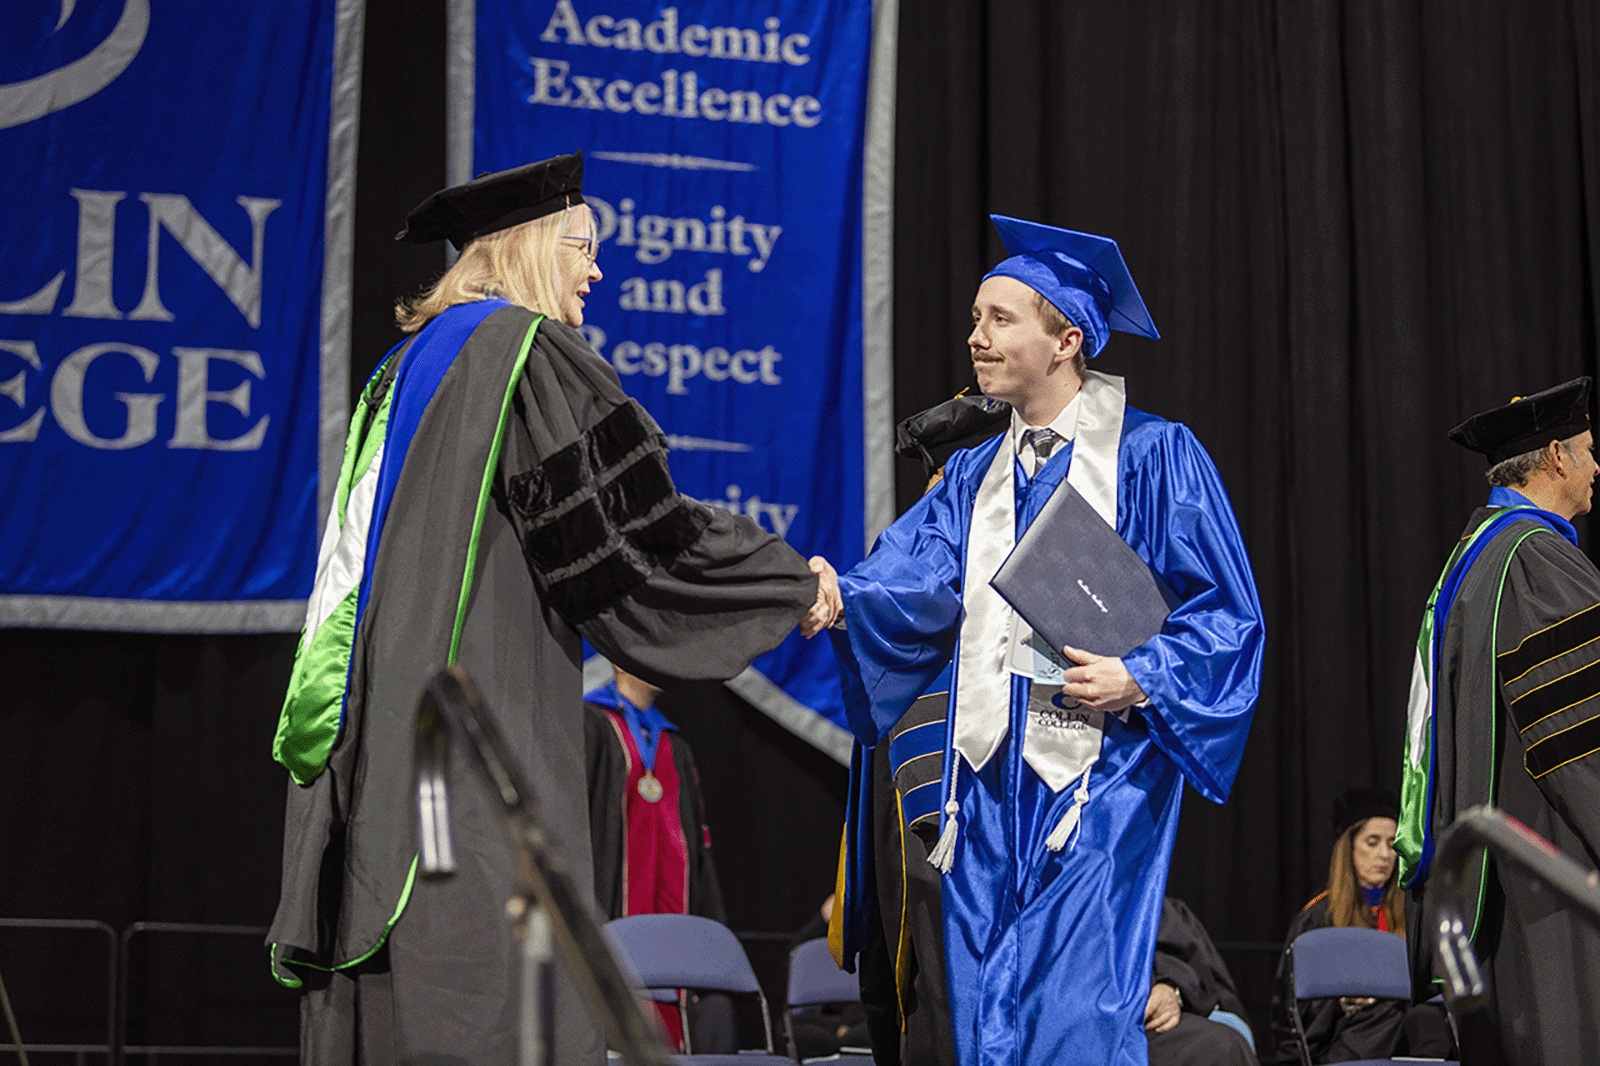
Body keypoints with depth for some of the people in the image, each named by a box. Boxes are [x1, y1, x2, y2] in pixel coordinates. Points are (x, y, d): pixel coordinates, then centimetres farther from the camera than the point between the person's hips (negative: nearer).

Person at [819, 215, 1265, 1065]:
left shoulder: (1152, 456, -2)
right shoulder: (976, 475, 16)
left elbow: (1229, 612, -3)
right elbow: (915, 580, 0)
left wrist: (1139, 680, -17)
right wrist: (839, 599, -19)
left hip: (1099, 780, -6)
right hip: (992, 778, 6)